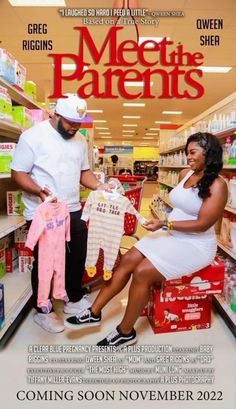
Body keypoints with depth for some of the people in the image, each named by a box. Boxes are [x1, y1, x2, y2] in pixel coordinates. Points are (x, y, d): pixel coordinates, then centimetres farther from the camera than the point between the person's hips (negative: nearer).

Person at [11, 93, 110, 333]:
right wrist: (38, 190, -31)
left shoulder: (79, 141, 10)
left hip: (73, 211, 7)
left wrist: (99, 186, -3)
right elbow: (18, 172, -12)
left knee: (78, 256, 15)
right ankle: (42, 311, 26)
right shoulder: (33, 136, -11)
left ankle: (75, 299, 37)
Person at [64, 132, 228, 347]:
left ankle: (125, 333, -2)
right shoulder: (185, 174, 7)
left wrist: (164, 224, -21)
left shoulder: (217, 185, -15)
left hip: (194, 245, -7)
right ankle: (94, 312, 2)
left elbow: (203, 224, -19)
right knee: (128, 260, -9)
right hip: (170, 234, 7)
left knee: (142, 272, -21)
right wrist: (163, 224, 7)